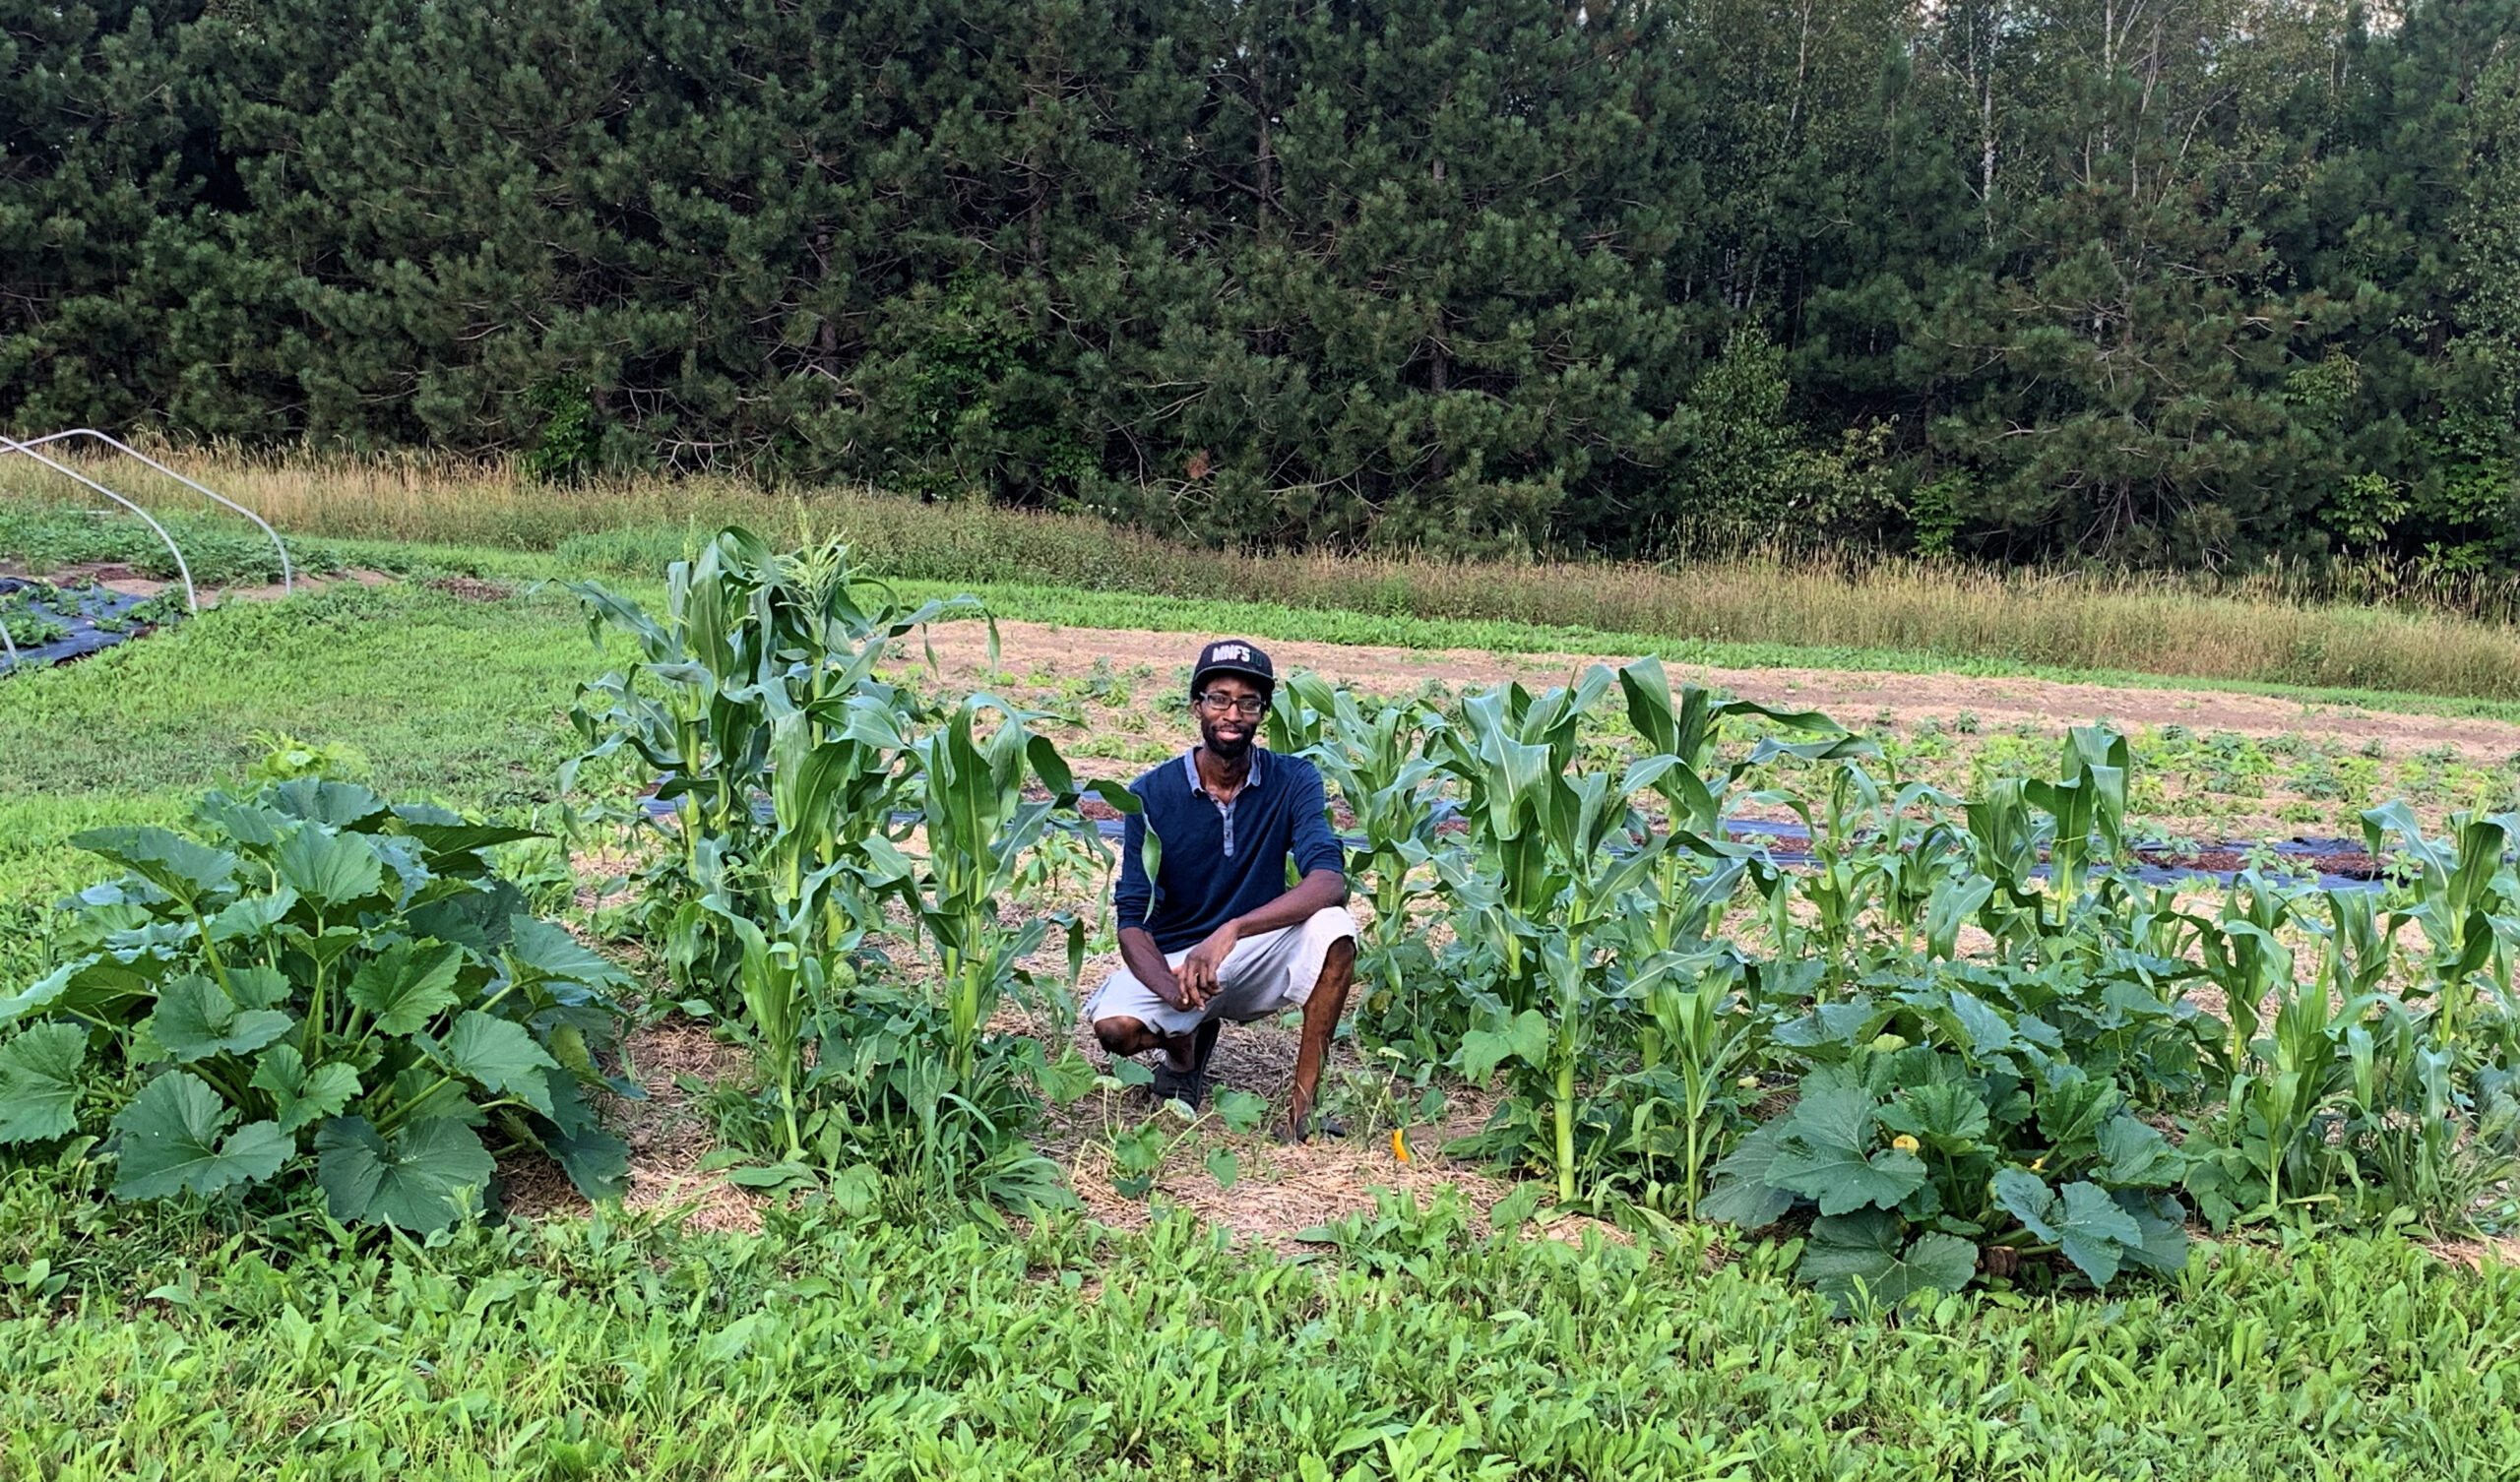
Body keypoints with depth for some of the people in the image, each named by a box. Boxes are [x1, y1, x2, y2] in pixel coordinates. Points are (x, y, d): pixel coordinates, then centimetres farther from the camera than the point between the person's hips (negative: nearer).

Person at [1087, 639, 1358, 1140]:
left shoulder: (1292, 781, -10)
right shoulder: (1152, 794, -10)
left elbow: (1329, 882, -25)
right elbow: (1132, 921, -13)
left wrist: (1232, 931, -40)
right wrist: (1174, 989, -35)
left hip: (1259, 956, 0)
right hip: (1172, 958, 0)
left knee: (1333, 928, -30)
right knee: (1115, 1026, -28)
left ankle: (1303, 1101, -18)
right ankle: (1186, 1044, 10)